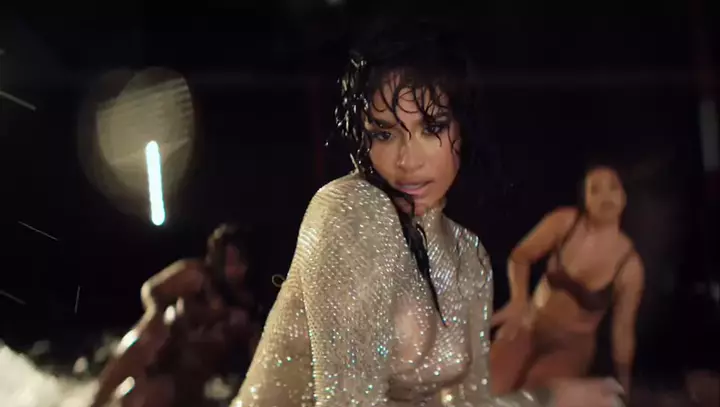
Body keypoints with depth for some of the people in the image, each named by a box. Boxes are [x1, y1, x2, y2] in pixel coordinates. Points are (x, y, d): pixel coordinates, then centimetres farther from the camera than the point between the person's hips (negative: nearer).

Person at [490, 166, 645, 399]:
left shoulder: (630, 265, -15)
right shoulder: (565, 222, -13)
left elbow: (623, 328, -5)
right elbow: (520, 257, -1)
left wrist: (623, 385, 1)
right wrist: (518, 299, -19)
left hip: (572, 346, -1)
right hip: (530, 327, 1)